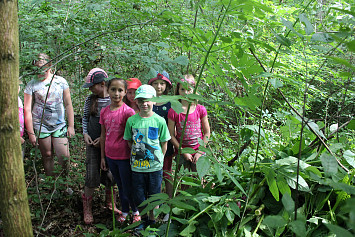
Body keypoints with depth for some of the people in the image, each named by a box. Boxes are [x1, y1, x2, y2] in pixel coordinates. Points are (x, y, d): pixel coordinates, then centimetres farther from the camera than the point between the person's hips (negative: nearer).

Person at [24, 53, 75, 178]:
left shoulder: (61, 81, 1)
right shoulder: (31, 85, -3)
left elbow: (68, 104, 6)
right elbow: (27, 110, -3)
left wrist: (71, 126, 3)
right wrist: (31, 133, -6)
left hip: (59, 125, 1)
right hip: (41, 126, 0)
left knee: (64, 156, -5)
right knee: (47, 155, 8)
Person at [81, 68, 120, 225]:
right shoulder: (90, 99, 2)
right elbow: (85, 118, 14)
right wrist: (85, 133, 0)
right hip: (92, 143, 2)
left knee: (110, 175, 10)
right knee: (91, 176, 0)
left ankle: (110, 203, 33)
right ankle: (87, 209, 16)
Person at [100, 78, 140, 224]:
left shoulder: (128, 112, -14)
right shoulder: (104, 112, 1)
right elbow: (103, 135, 8)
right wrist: (103, 157, 11)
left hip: (124, 156, -5)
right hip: (110, 156, 5)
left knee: (128, 187, 6)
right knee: (120, 186, 21)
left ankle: (135, 211, 30)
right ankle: (124, 210, 39)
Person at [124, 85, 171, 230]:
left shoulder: (159, 121, -7)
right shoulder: (131, 120, -4)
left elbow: (164, 143, 1)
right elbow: (129, 141, 8)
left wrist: (158, 158, -1)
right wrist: (137, 152, 0)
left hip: (155, 166, -1)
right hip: (137, 166, 2)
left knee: (153, 196, 12)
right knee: (139, 197, 12)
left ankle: (152, 220, 33)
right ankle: (144, 219, 36)